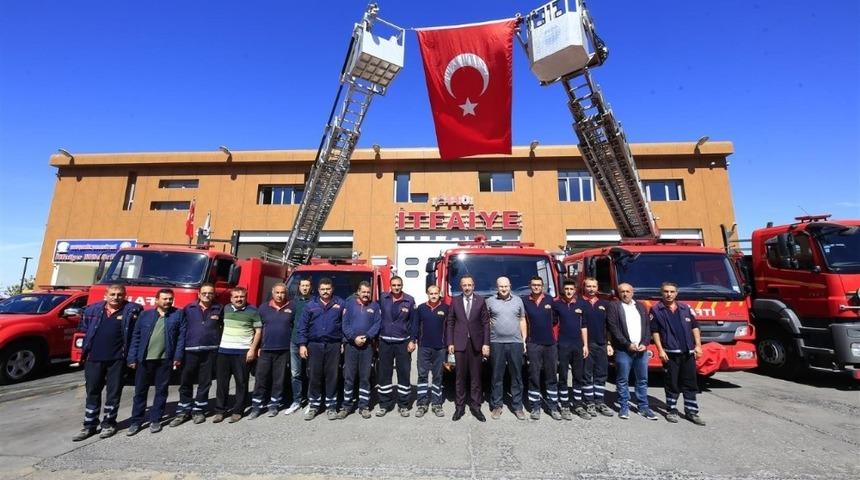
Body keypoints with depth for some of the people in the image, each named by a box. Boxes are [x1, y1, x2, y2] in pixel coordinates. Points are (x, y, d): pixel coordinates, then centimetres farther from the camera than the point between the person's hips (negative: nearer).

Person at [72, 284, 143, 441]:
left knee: (113, 392, 6)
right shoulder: (93, 309, 5)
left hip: (117, 359, -2)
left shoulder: (131, 310, -4)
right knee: (92, 392, 11)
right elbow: (83, 327, 18)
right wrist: (95, 336, 5)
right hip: (94, 358, 3)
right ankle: (89, 426, 23)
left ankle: (109, 424, 20)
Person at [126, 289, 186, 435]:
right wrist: (132, 358, 0)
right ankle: (136, 421, 22)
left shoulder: (178, 314, 2)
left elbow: (181, 336, -1)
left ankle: (155, 420, 20)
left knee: (161, 391, 7)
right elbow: (136, 337, 6)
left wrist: (178, 357, -6)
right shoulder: (145, 315, 6)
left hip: (165, 360, -1)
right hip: (144, 359, 1)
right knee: (140, 391, 9)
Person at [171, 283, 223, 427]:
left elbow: (225, 327, 10)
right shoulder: (189, 308, 4)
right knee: (186, 382, 7)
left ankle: (199, 410, 21)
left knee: (205, 382, 8)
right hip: (190, 350, 1)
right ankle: (183, 411, 21)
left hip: (210, 351, 0)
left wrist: (220, 343, 3)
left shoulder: (219, 309, 3)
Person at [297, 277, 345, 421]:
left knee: (332, 376, 4)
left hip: (333, 345, -1)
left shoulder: (340, 303, 3)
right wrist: (302, 344, -2)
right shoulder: (311, 305, 7)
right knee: (314, 376, 6)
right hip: (314, 345, 1)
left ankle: (331, 406, 15)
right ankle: (313, 405, 20)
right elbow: (303, 326, 5)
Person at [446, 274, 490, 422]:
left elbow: (486, 323, 0)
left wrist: (486, 343, -6)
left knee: (476, 376, 7)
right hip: (460, 343, 0)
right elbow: (450, 323, 4)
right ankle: (460, 406, 18)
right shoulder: (455, 301, 4)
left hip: (476, 344, 0)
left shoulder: (480, 301, 1)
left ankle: (475, 406, 19)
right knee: (460, 376, 7)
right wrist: (450, 343, -1)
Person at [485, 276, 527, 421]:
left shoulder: (518, 300, 7)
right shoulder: (490, 301, 2)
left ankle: (517, 406, 20)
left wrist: (524, 340, 6)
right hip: (496, 343, -1)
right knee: (497, 376, 6)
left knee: (516, 376, 8)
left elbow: (522, 321, 11)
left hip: (516, 343, 2)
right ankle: (496, 406, 18)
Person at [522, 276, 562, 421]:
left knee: (551, 376, 9)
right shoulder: (525, 301, -2)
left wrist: (547, 327, 4)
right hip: (533, 344, -2)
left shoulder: (550, 300, 4)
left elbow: (555, 319, 12)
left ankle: (553, 407, 19)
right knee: (534, 377, 3)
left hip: (550, 343, 2)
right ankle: (535, 407, 14)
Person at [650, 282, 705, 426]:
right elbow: (655, 332, -4)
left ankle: (691, 412, 21)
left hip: (688, 352, 4)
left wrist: (698, 345, 4)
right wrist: (660, 350, -10)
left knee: (690, 383, 10)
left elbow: (695, 327, 12)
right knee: (671, 384, 4)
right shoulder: (656, 310, -2)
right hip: (670, 353, -4)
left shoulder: (686, 308, 11)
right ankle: (672, 411, 16)